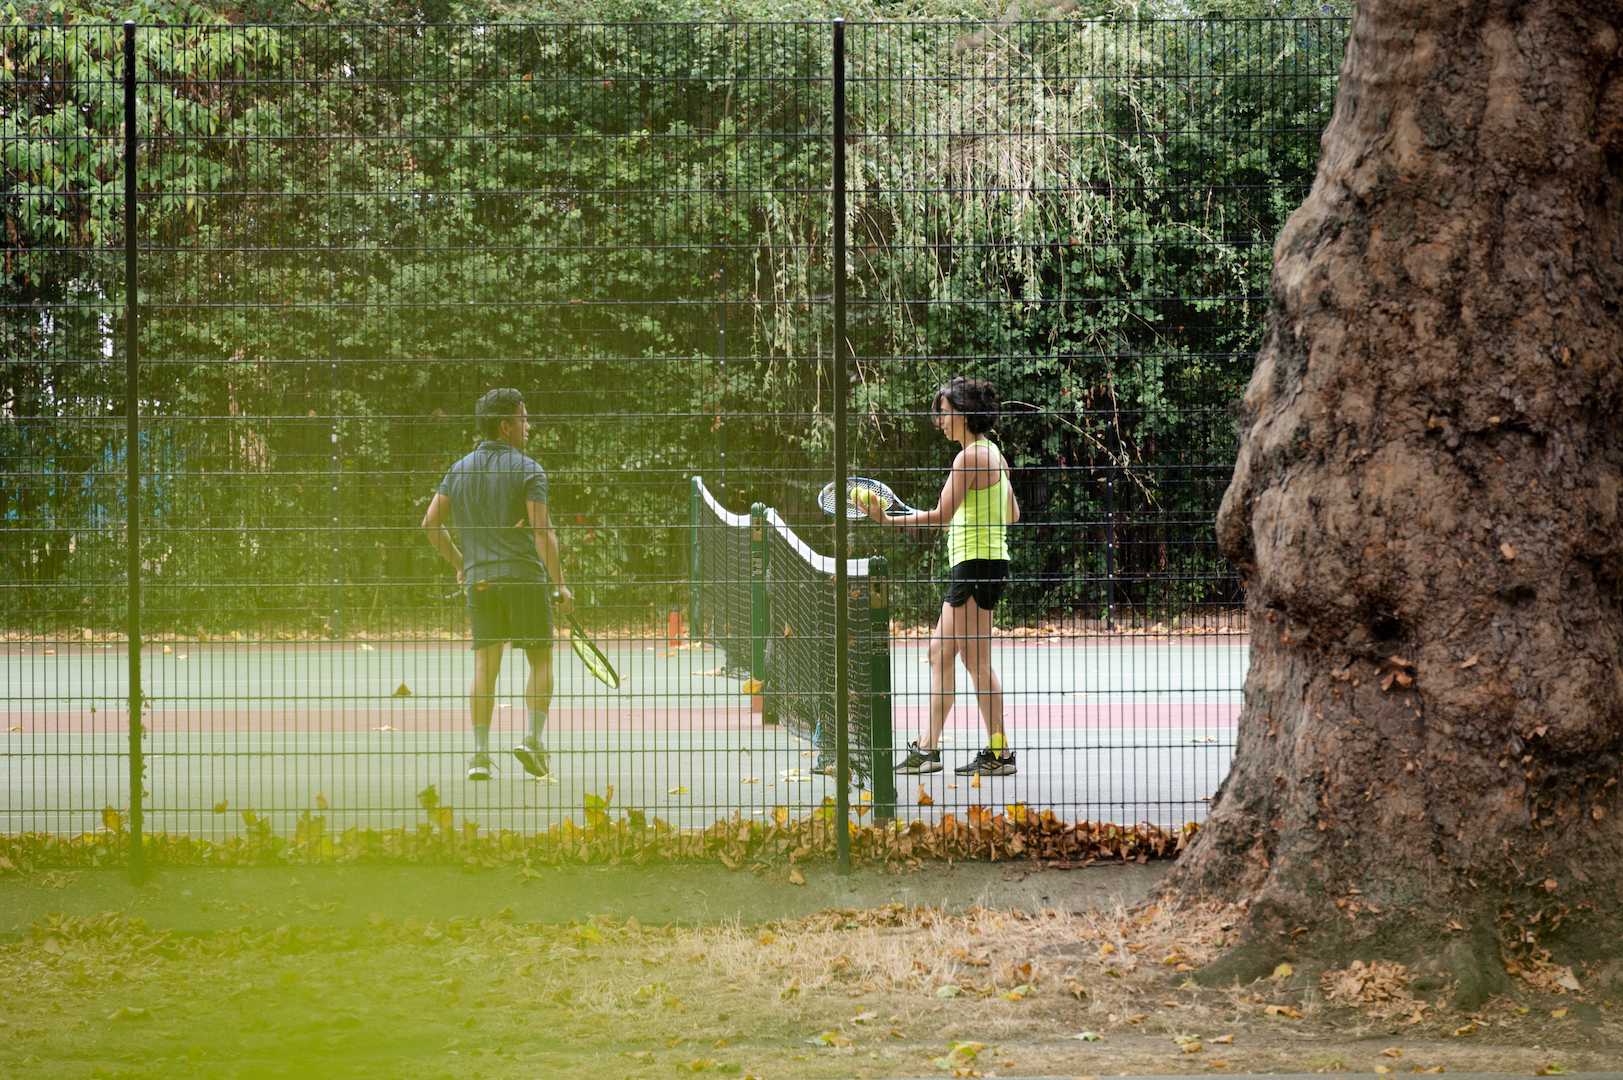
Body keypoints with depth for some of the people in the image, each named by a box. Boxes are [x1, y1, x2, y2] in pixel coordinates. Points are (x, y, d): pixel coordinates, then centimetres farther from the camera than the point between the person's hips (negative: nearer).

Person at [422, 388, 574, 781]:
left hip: (478, 579, 4)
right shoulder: (527, 470, -6)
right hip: (525, 576, -4)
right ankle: (532, 740, -5)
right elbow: (542, 531, -12)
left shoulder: (459, 470, 11)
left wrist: (460, 563, 21)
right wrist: (560, 584, -8)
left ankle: (480, 755, -4)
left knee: (484, 666, 4)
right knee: (541, 659, 8)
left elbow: (431, 523, 10)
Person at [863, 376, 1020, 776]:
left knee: (976, 660, -7)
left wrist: (889, 520, -18)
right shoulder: (993, 454, 14)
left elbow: (943, 514, -20)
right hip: (979, 563, 10)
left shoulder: (970, 457, -15)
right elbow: (1012, 513, 21)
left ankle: (999, 753, -5)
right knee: (940, 650, 11)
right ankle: (928, 748, 14)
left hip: (977, 563, -10)